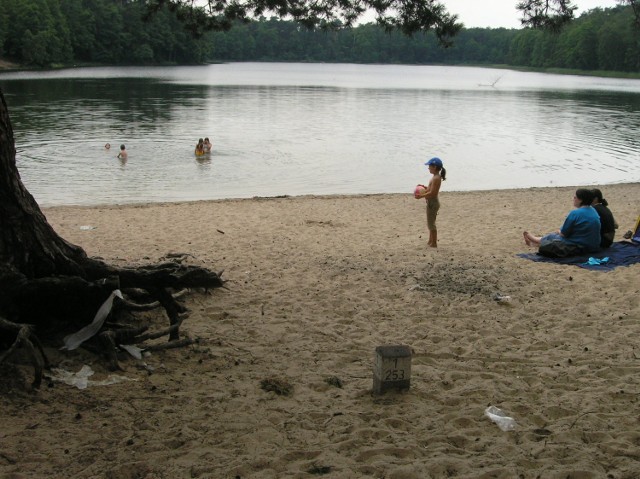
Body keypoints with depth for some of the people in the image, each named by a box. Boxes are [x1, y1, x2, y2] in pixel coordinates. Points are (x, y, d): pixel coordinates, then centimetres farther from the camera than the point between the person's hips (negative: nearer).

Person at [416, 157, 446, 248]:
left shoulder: (436, 178, -20)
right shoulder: (435, 177, 11)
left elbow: (432, 193, -25)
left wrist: (421, 196, -23)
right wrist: (424, 187, 10)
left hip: (432, 203, -11)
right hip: (432, 202, 11)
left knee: (431, 223, -2)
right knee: (430, 223, 20)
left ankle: (434, 243, 5)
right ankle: (430, 241, 31)